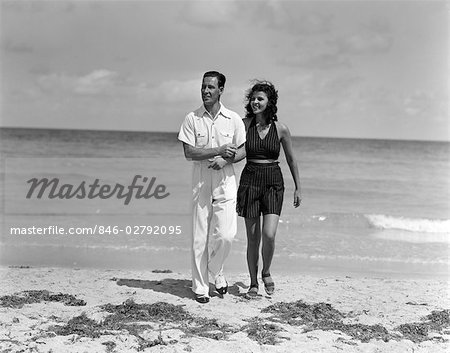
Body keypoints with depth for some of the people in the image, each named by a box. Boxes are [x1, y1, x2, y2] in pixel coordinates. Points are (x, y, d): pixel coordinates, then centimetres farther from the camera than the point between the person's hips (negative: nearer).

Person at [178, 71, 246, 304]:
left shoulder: (233, 119, 4)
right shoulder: (192, 119, 2)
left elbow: (243, 150, 5)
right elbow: (189, 152, -5)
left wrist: (225, 160, -13)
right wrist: (219, 150, -13)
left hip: (226, 182, 0)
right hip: (200, 182, 0)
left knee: (225, 235, -7)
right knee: (199, 238, 1)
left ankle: (216, 271, 23)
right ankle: (200, 287, 11)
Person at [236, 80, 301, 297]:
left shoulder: (280, 129, -2)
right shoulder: (244, 124, -1)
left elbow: (291, 159, 9)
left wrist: (298, 188, 11)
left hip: (273, 182, -1)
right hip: (249, 180, 1)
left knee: (269, 235, -15)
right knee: (252, 237, 4)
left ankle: (266, 272, 13)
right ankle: (253, 283, 19)